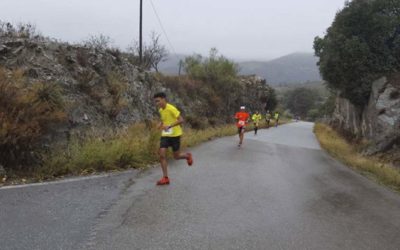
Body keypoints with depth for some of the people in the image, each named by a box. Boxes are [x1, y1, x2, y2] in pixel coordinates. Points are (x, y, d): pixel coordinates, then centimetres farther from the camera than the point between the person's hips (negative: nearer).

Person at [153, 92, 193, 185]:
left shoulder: (171, 108, -18)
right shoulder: (160, 110, 6)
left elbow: (181, 120, -22)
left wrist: (169, 126, -31)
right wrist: (161, 124, 3)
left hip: (175, 135, -6)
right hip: (165, 135, 6)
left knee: (176, 156, 4)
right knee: (162, 155, -9)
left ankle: (188, 156, 39)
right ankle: (165, 178, -3)